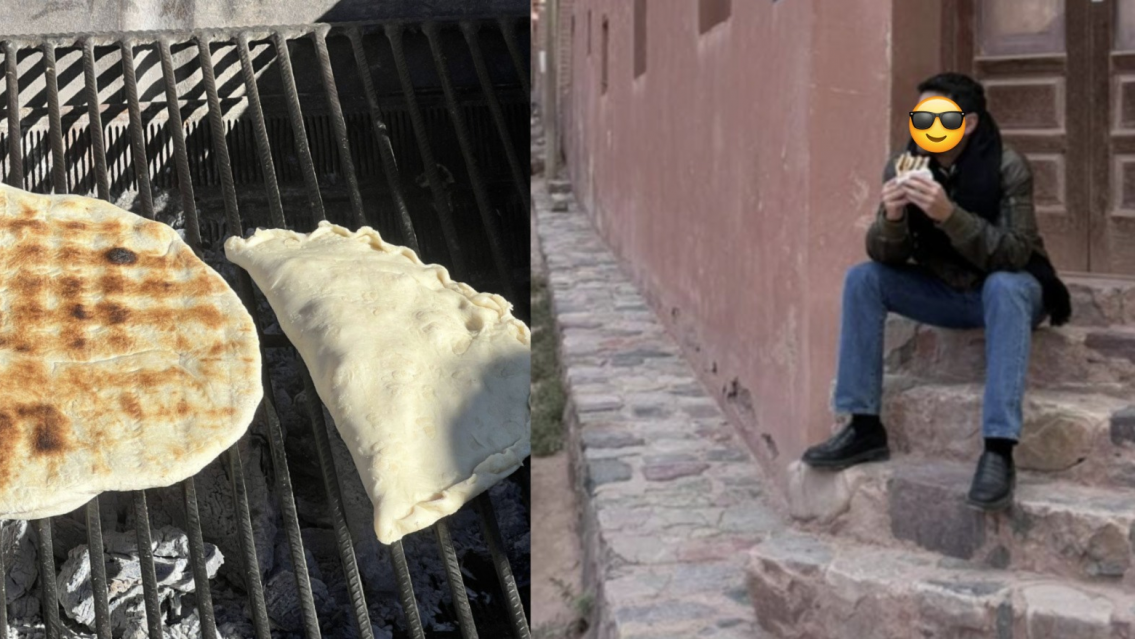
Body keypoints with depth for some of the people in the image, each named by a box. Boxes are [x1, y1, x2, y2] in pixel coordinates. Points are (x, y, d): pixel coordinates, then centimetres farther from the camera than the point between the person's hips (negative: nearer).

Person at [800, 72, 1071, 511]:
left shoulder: (1007, 167, -20)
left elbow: (1014, 253, -29)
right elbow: (886, 256, -10)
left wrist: (950, 215, -41)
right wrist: (892, 219, -33)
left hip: (1010, 289, -4)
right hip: (943, 292, 5)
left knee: (1003, 286, -37)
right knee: (862, 278, -14)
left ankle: (999, 450, -41)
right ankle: (864, 428, -12)